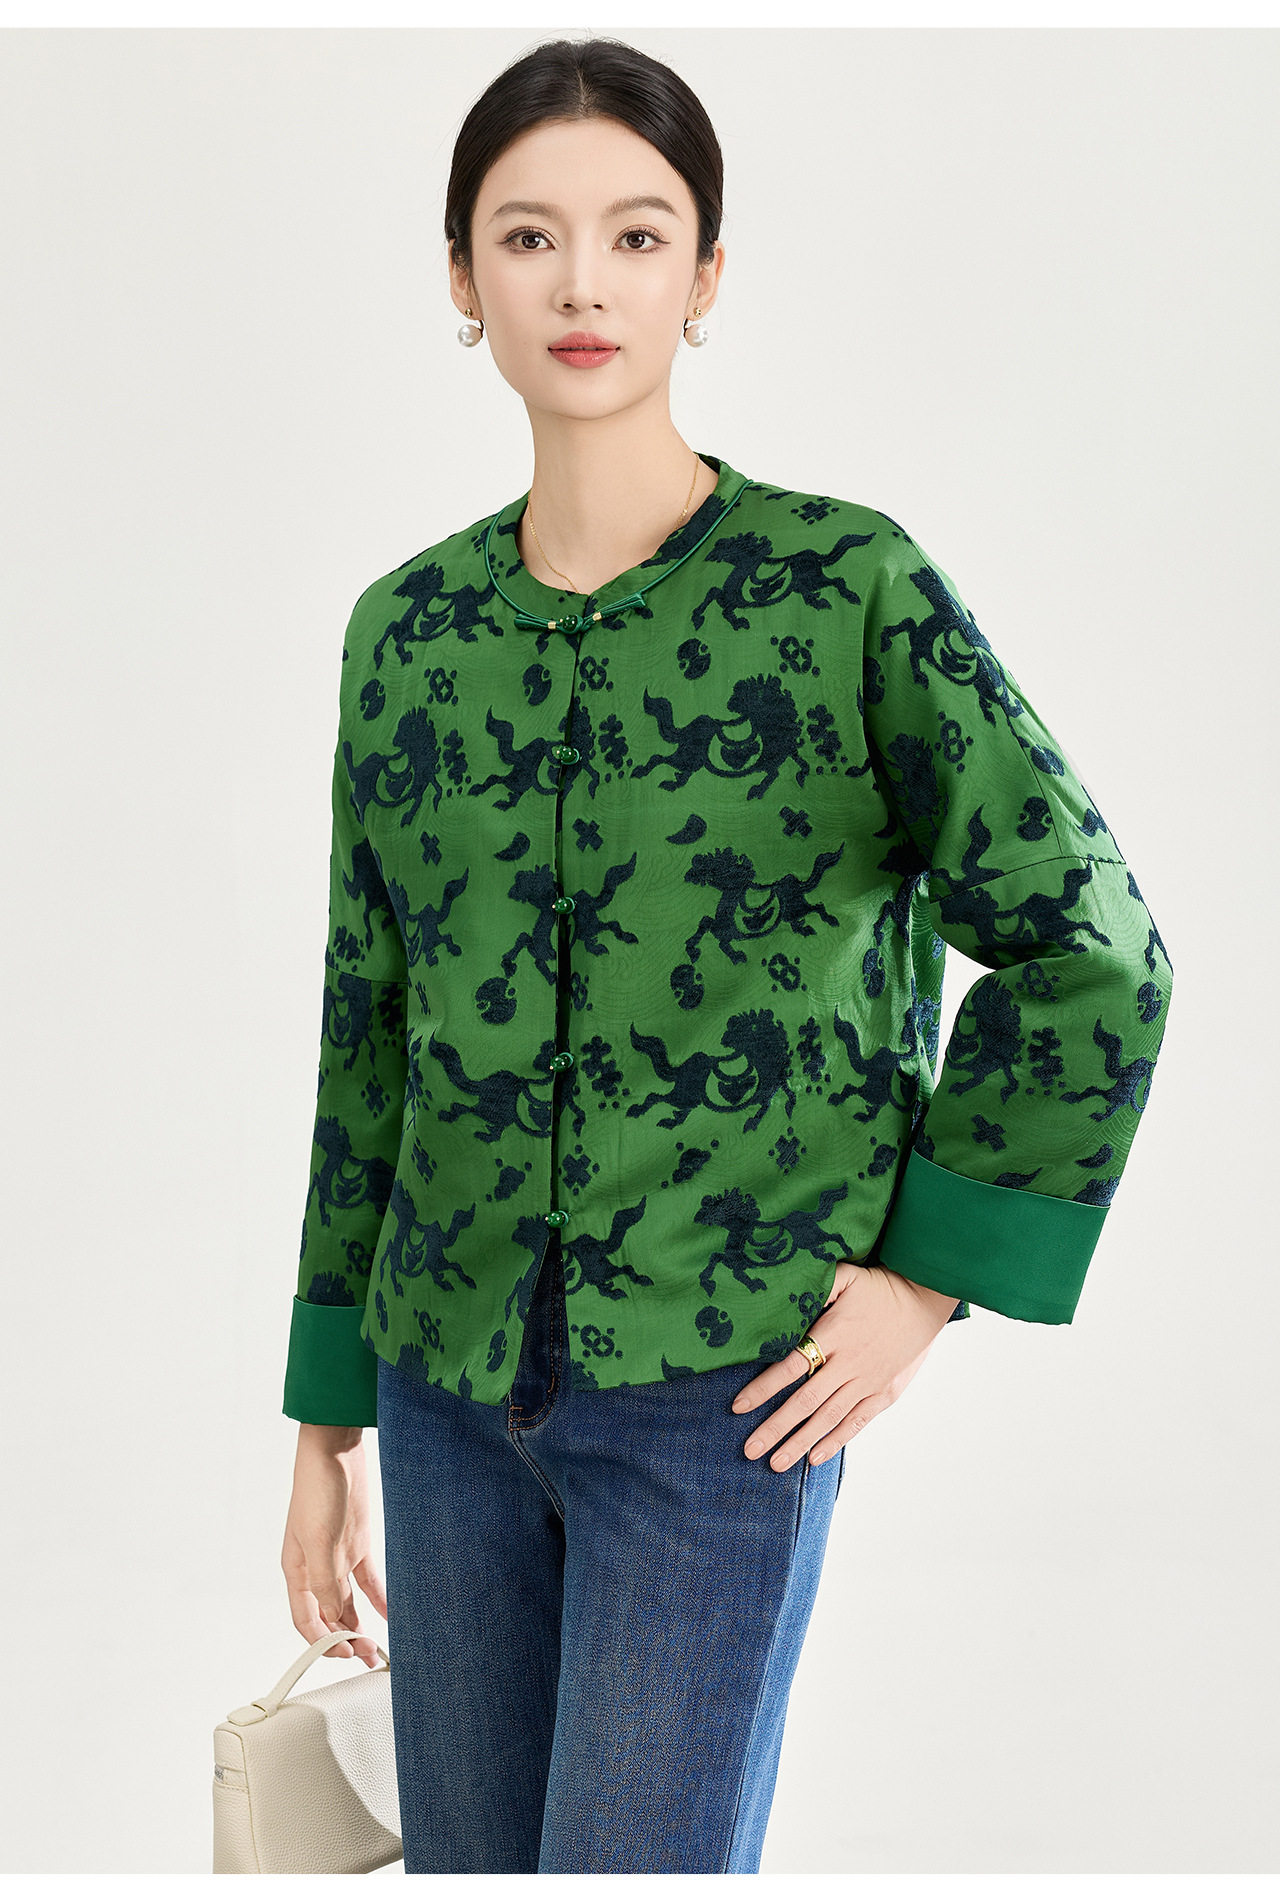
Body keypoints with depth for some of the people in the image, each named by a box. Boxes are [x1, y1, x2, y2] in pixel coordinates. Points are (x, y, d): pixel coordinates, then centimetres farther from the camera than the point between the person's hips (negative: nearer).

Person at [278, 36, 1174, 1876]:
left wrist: (929, 1280, -8)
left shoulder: (848, 585, -9)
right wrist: (325, 1426, 11)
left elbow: (1092, 960, -4)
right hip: (456, 1380, 5)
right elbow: (373, 1036, 9)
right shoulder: (409, 628, 3)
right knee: (467, 1856, 16)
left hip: (720, 1392, -4)